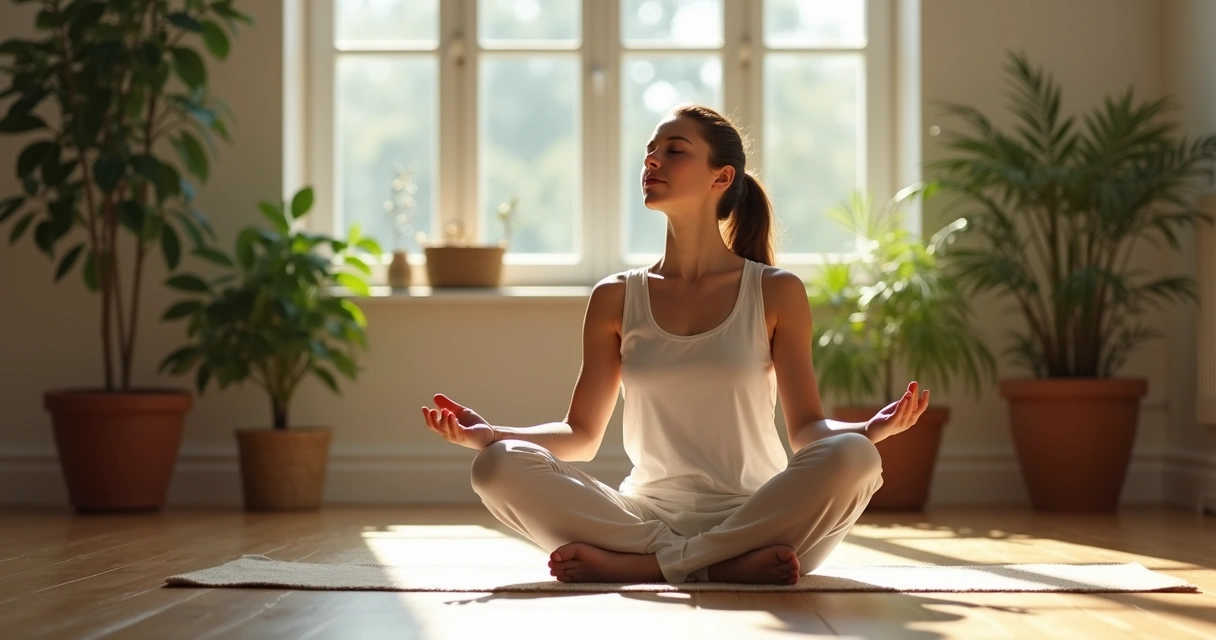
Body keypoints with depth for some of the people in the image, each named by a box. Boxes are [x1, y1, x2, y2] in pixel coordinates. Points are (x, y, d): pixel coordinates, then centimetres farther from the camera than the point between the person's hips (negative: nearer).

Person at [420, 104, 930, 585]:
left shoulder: (776, 293, 4)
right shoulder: (616, 299, 9)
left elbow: (806, 427, 2)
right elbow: (581, 434, 10)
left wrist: (870, 428, -20)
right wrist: (489, 433, -8)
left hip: (753, 513, -1)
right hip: (646, 513, 2)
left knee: (852, 457, -32)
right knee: (499, 466, -23)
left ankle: (632, 564, -28)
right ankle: (728, 566, -28)